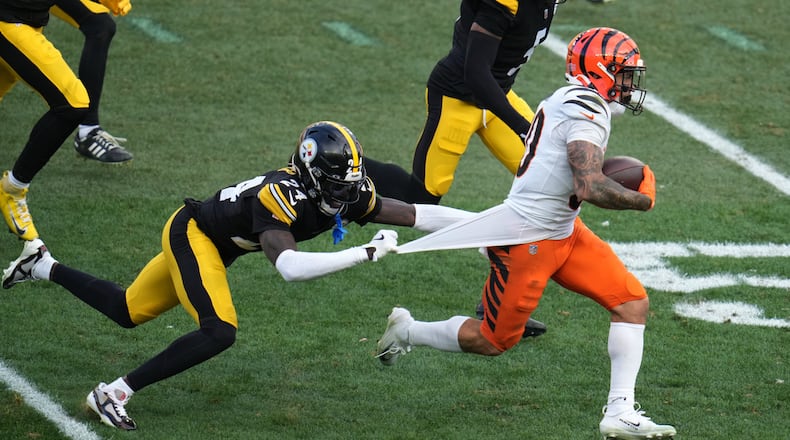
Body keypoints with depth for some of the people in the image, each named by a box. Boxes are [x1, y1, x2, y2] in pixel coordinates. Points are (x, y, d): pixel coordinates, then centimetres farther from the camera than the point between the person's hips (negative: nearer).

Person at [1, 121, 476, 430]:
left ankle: (44, 266, 38)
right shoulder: (281, 195, -36)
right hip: (192, 232, -8)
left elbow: (418, 213, -15)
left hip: (216, 242, 8)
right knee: (219, 331, -25)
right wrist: (366, 253, -48)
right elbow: (290, 267, -49)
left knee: (128, 313, 19)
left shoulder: (349, 195, -14)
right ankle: (114, 392, -18)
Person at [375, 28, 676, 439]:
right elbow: (591, 188, -34)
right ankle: (408, 330, 30)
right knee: (492, 341, 6)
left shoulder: (569, 100, 7)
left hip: (562, 233, 10)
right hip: (527, 240, -10)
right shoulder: (587, 113, -23)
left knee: (632, 302, -1)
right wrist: (641, 200, -18)